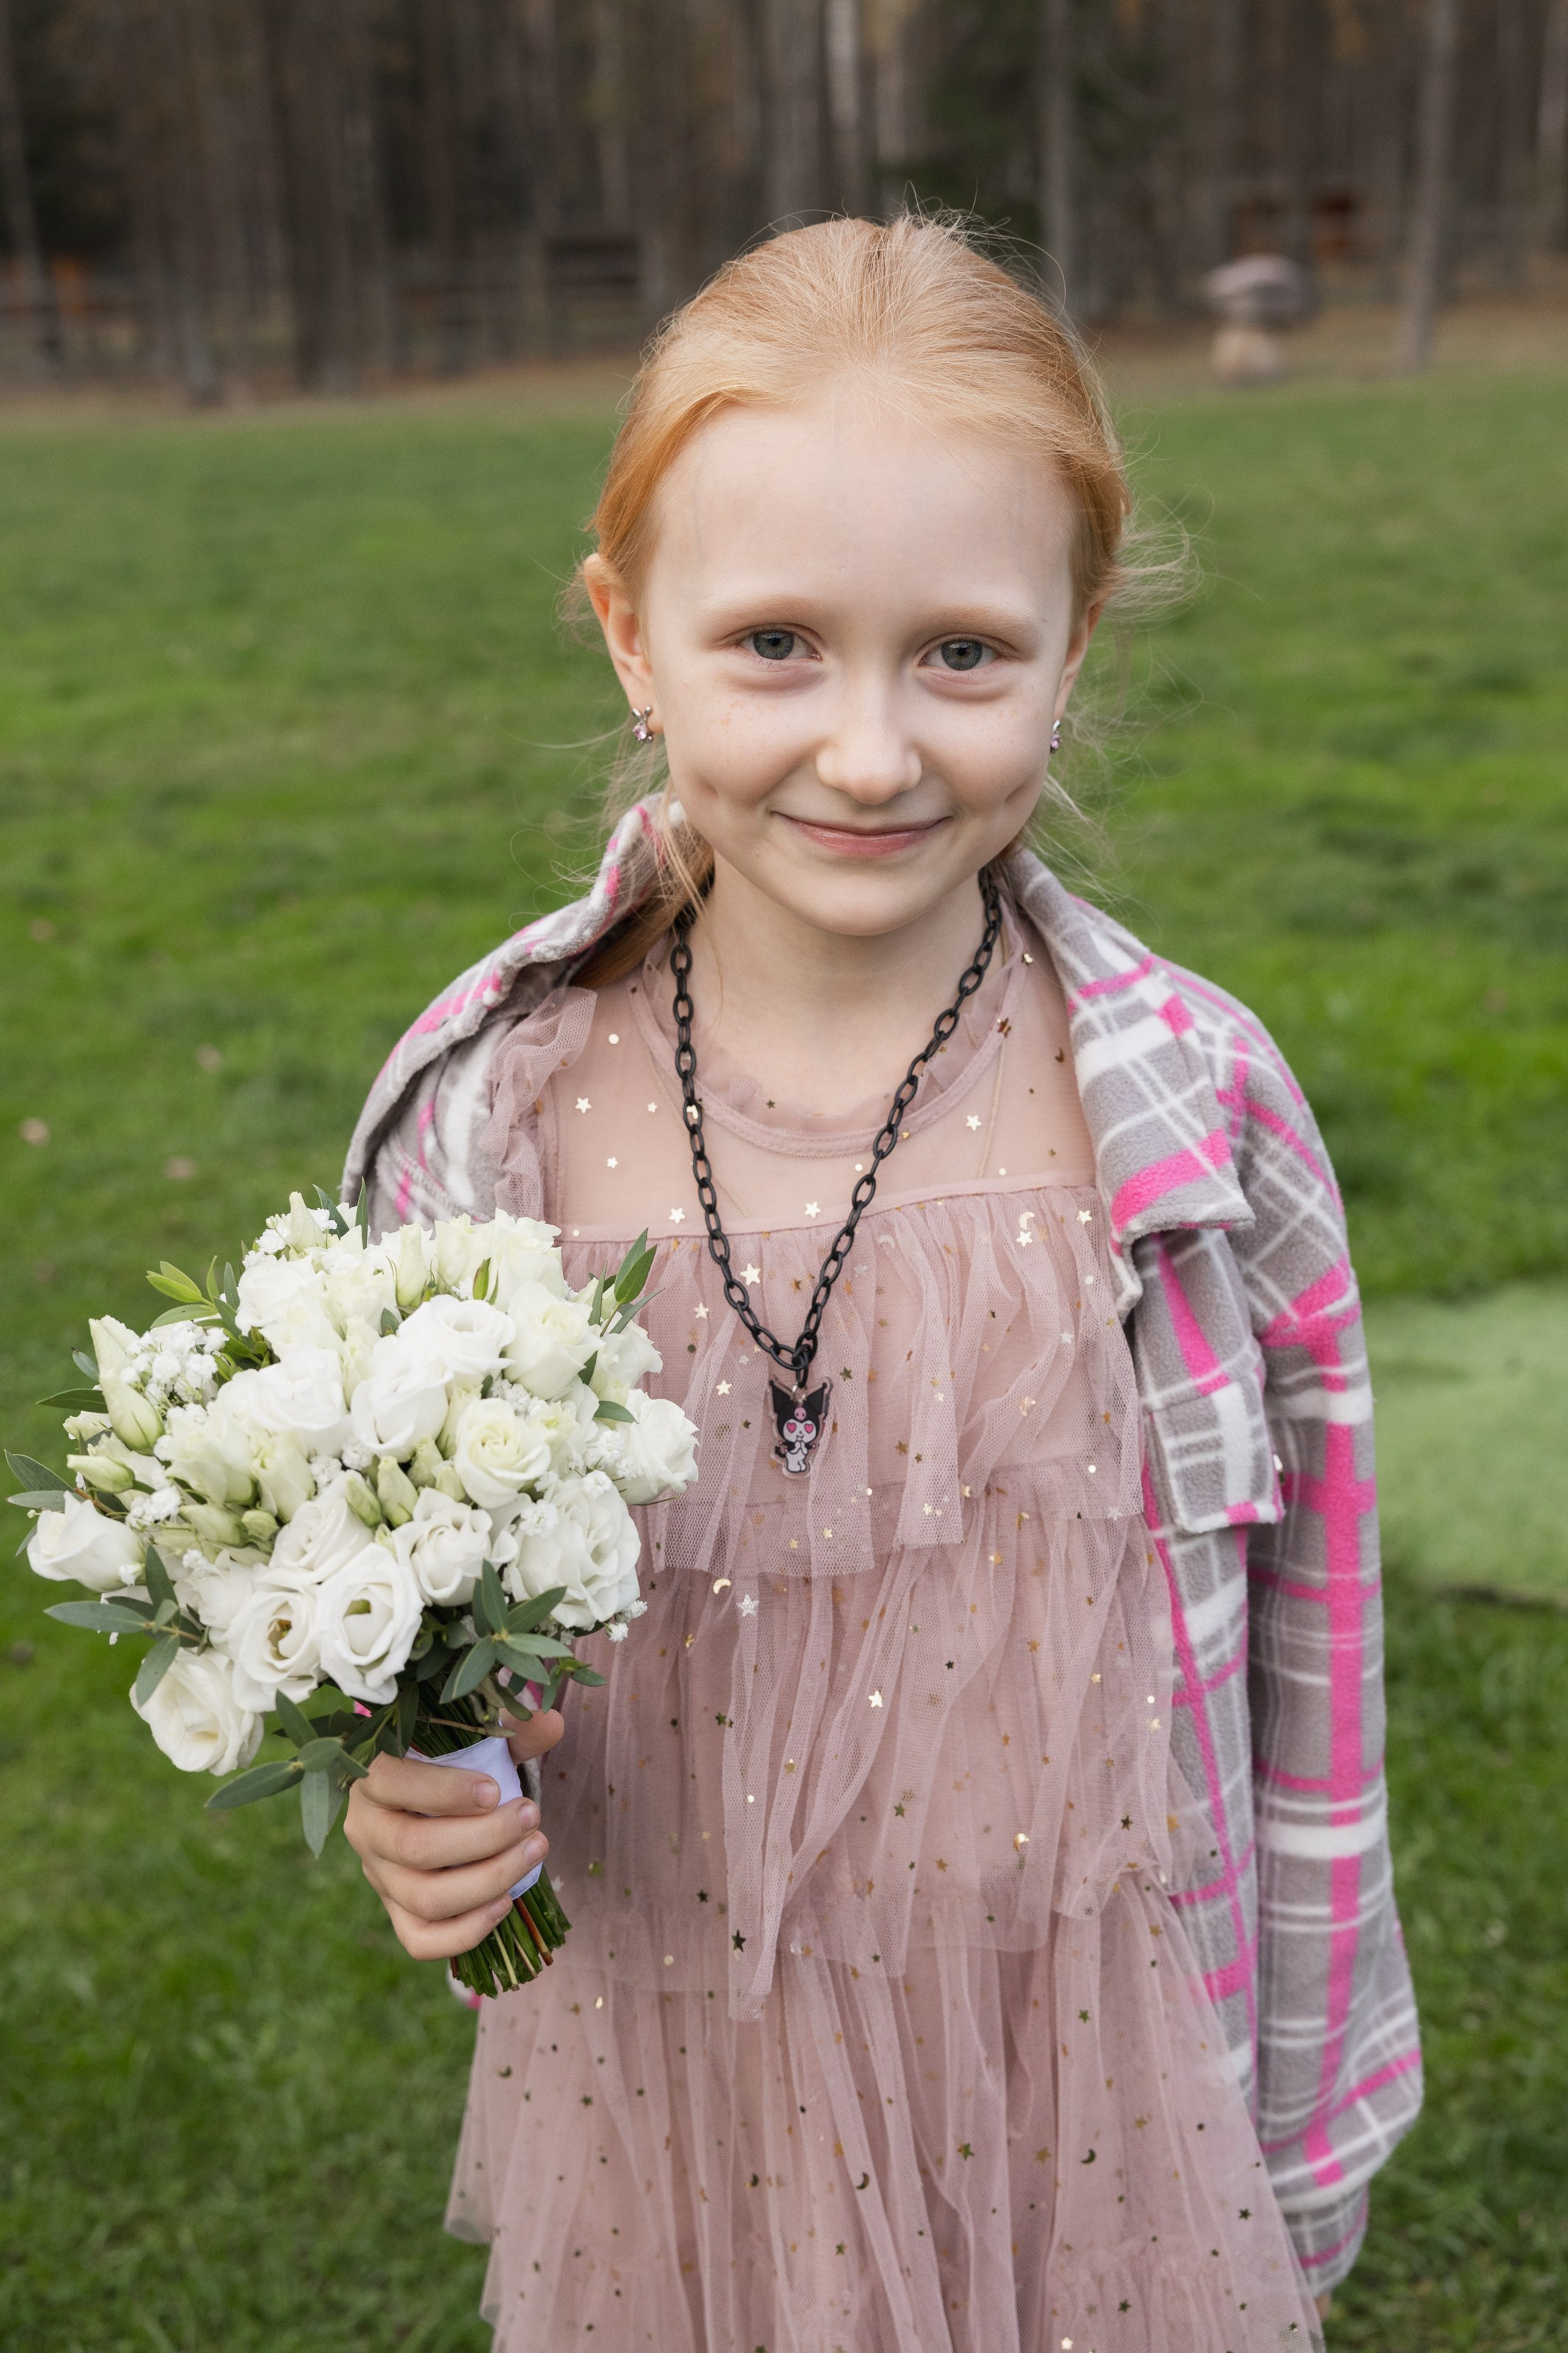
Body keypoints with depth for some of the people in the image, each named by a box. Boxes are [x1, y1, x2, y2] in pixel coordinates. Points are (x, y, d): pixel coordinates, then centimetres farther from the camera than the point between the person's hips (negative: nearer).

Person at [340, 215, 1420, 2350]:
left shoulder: (1199, 1112, -15)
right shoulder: (482, 1118, -13)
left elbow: (1308, 1686, -4)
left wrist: (1310, 2140, 4)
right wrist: (412, 1797, -18)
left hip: (1104, 2114, -1)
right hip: (664, 2110, 2)